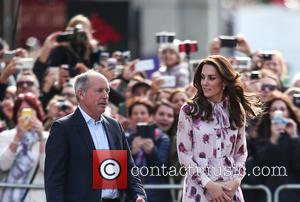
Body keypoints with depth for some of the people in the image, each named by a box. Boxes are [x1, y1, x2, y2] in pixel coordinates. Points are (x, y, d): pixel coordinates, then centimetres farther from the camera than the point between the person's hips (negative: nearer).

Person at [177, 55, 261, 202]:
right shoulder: (189, 111, -3)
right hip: (199, 189, -2)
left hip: (229, 190, 2)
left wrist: (236, 181, -7)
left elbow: (241, 153, 9)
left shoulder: (236, 111, 5)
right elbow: (184, 154, -7)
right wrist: (209, 185, -14)